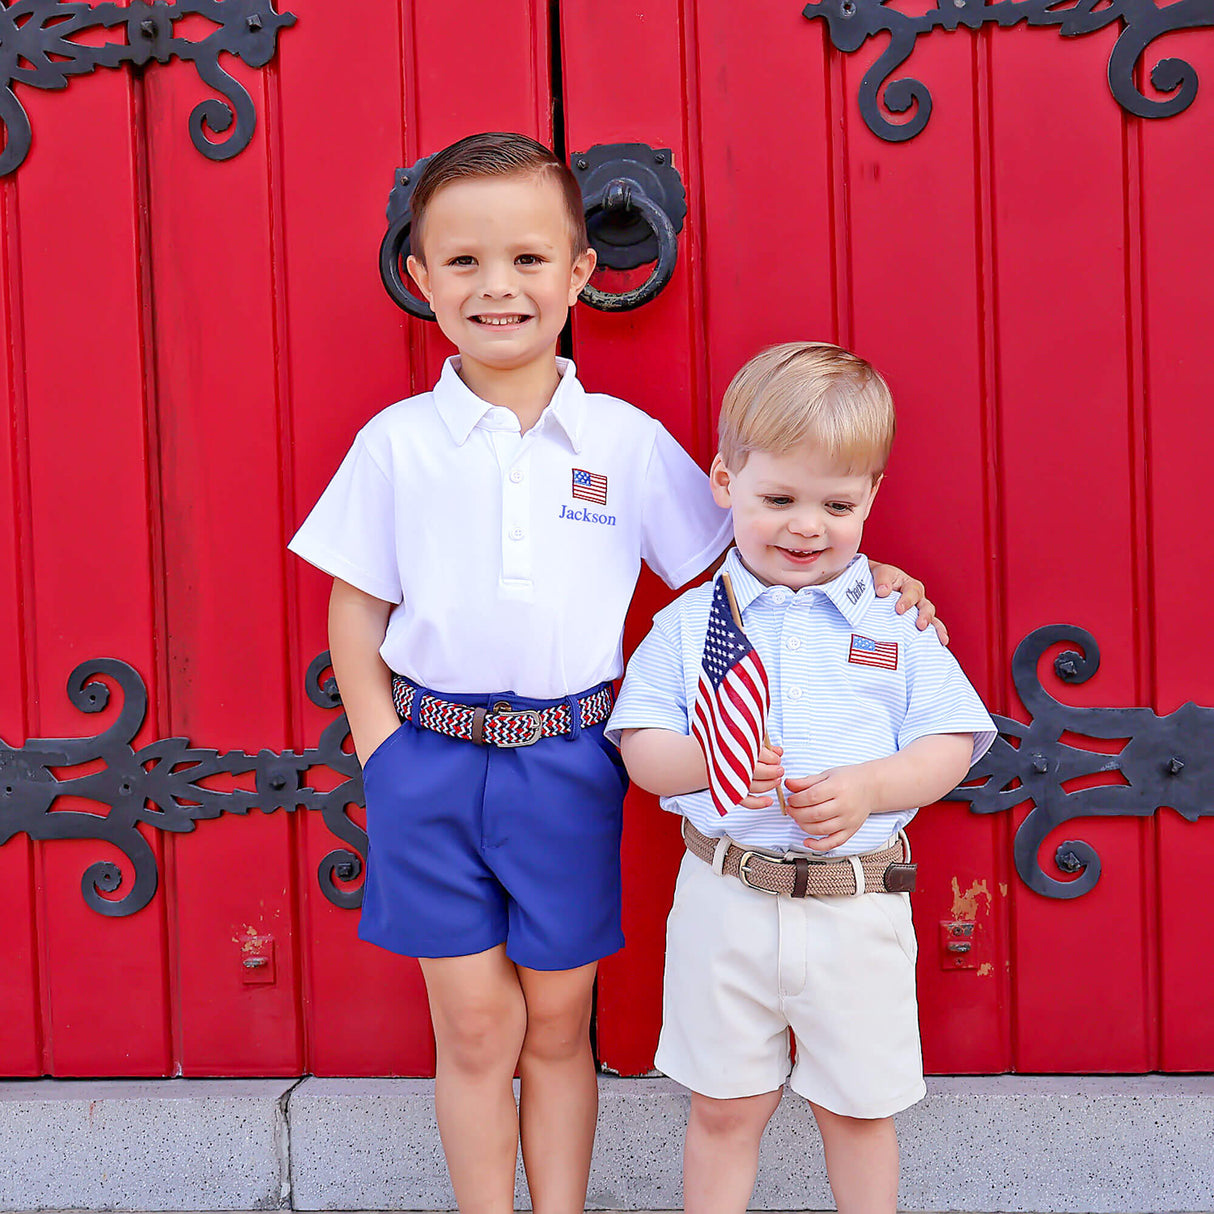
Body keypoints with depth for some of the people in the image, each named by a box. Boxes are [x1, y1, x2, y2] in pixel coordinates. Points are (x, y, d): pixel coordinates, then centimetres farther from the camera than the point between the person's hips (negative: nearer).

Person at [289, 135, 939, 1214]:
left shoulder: (626, 440, -2)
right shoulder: (396, 441, -2)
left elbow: (727, 560, 6)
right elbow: (355, 605, 3)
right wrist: (382, 751, -4)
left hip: (566, 762, 0)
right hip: (430, 759, 0)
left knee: (557, 1025, 13)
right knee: (473, 1027, 9)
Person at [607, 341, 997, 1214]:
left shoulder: (898, 624, 0)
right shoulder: (688, 623, 0)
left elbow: (949, 746, -1)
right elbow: (642, 748, -1)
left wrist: (868, 788, -18)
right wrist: (706, 760, -21)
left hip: (859, 904, 0)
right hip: (725, 901, 0)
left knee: (860, 1109, 14)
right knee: (724, 1108, 13)